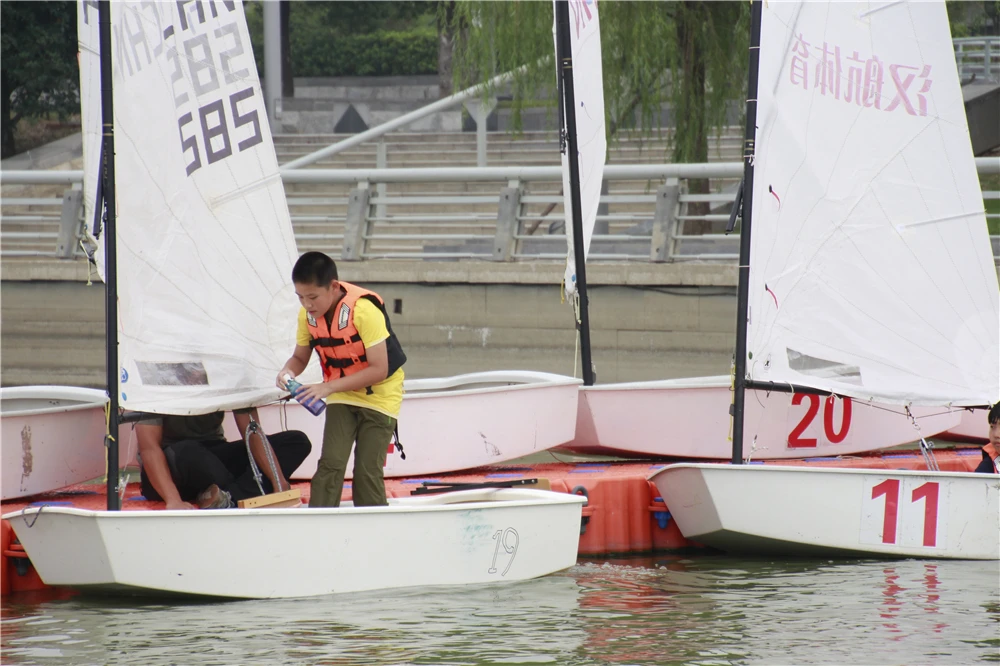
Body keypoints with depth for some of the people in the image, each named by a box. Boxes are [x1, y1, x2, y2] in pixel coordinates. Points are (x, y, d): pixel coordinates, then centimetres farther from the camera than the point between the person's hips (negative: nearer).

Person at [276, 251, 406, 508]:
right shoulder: (308, 314, -10)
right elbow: (300, 357, 5)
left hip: (379, 394, -4)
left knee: (367, 472, -8)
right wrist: (288, 372, -20)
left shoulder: (364, 309, -28)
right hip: (341, 396, 5)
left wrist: (328, 387, -31)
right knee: (330, 464, -11)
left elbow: (379, 370, -28)